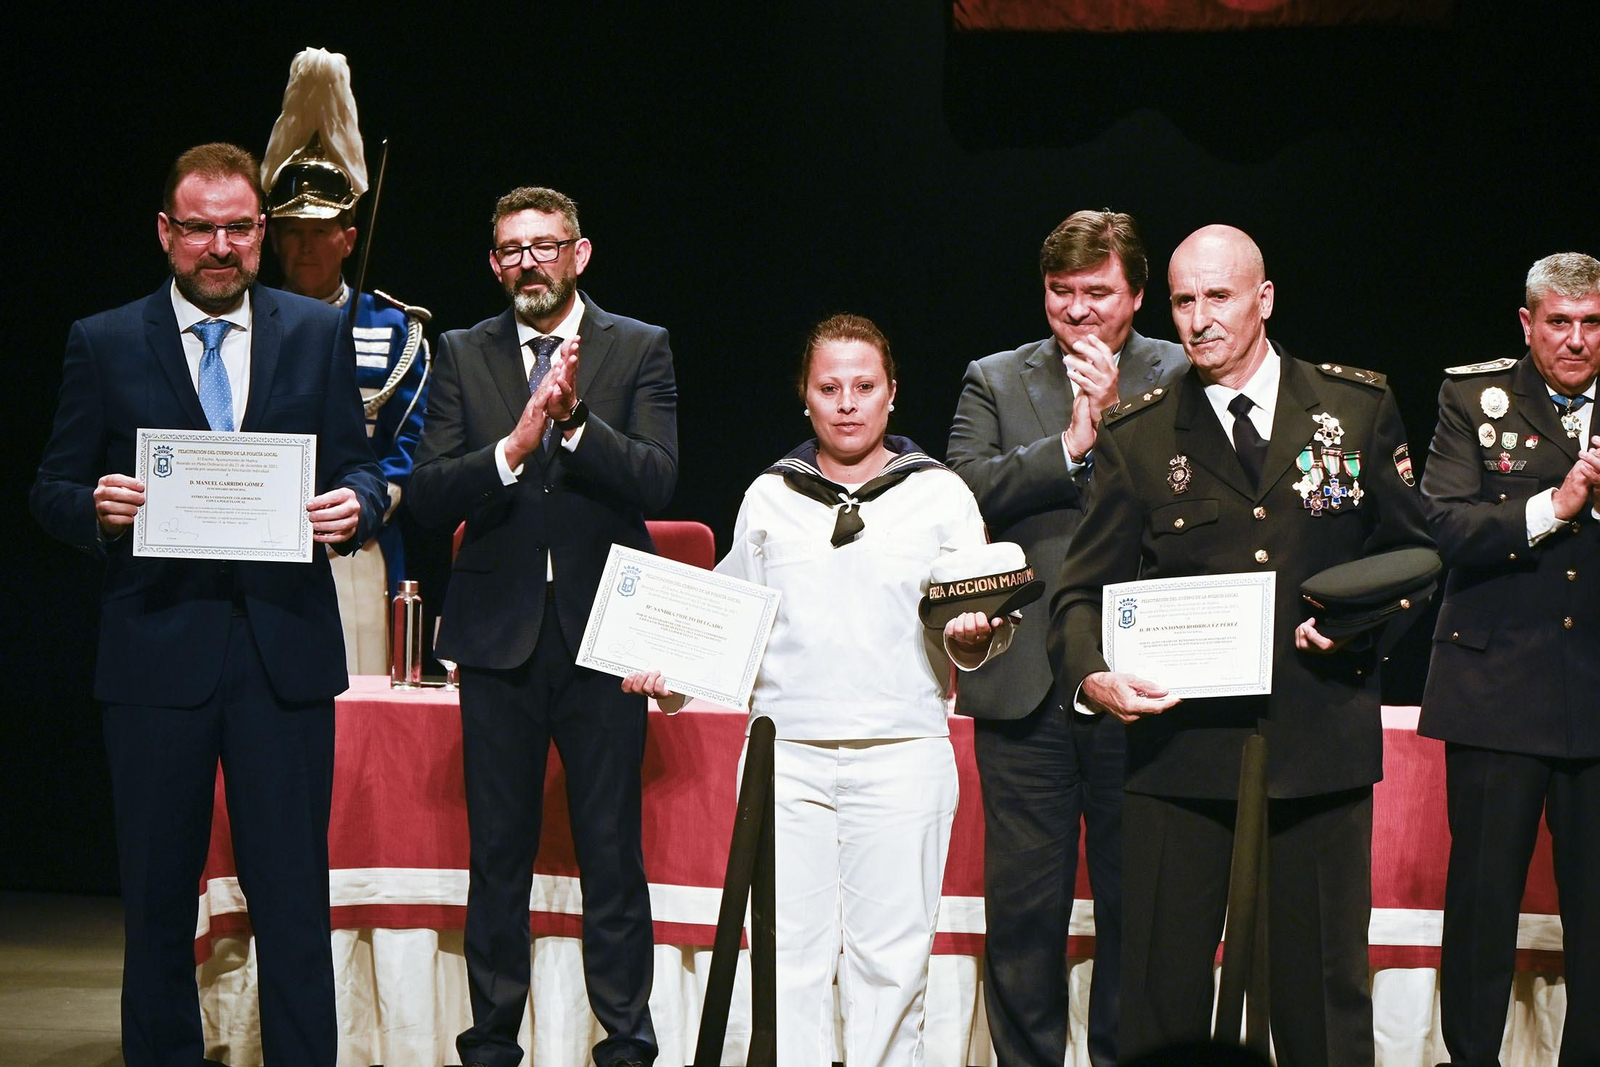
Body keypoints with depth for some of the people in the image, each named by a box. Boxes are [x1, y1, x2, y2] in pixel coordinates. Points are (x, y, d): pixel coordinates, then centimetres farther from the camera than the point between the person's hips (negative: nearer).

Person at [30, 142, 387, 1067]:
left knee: (295, 896, 1)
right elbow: (53, 492, 6)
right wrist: (96, 507, -16)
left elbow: (360, 470, 10)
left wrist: (354, 506, -12)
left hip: (284, 645, 0)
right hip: (155, 647, 0)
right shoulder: (104, 345, 5)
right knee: (158, 896, 8)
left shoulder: (319, 334, 9)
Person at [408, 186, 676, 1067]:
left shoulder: (639, 350, 4)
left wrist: (574, 418, -22)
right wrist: (513, 447, -18)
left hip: (603, 628, -2)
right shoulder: (463, 356, 8)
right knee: (498, 854, 7)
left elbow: (657, 480, -9)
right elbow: (428, 498, -2)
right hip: (499, 631, 2)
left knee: (612, 853, 0)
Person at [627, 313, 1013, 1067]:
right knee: (793, 950, -1)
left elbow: (978, 621, 9)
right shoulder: (768, 496, 15)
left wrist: (972, 637, -13)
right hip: (787, 751, 1)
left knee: (890, 954, -3)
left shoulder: (940, 494, 10)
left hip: (901, 753, -1)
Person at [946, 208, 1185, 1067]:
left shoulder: (1181, 380, 5)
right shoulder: (995, 382, 10)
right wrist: (1071, 443, -12)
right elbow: (965, 492, -6)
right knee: (1022, 904, 6)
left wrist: (1116, 418, -14)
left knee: (1135, 901, 6)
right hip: (1026, 684, 1)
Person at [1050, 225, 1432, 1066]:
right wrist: (1092, 675, -16)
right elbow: (1085, 588, 4)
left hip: (1321, 739, 0)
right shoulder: (1135, 436, 6)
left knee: (1324, 989, 6)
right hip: (1180, 741, 0)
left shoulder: (1359, 408, 7)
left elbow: (1410, 552, 13)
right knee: (1161, 994, 1)